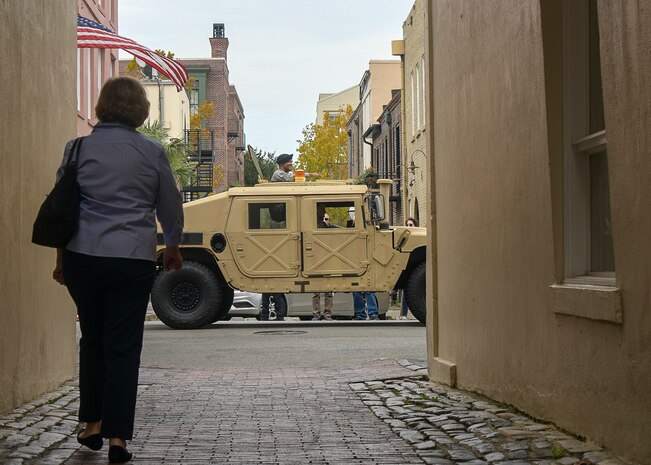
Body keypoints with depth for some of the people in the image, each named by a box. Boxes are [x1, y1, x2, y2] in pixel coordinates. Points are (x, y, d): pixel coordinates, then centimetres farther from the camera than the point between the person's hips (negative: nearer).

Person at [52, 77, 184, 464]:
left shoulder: (77, 149, 4)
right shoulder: (152, 152, 1)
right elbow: (171, 208, 10)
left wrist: (62, 258, 20)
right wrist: (173, 249, 27)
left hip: (83, 257, 2)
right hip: (134, 259, -2)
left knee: (93, 340, 19)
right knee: (123, 347, 2)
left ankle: (93, 423, 22)